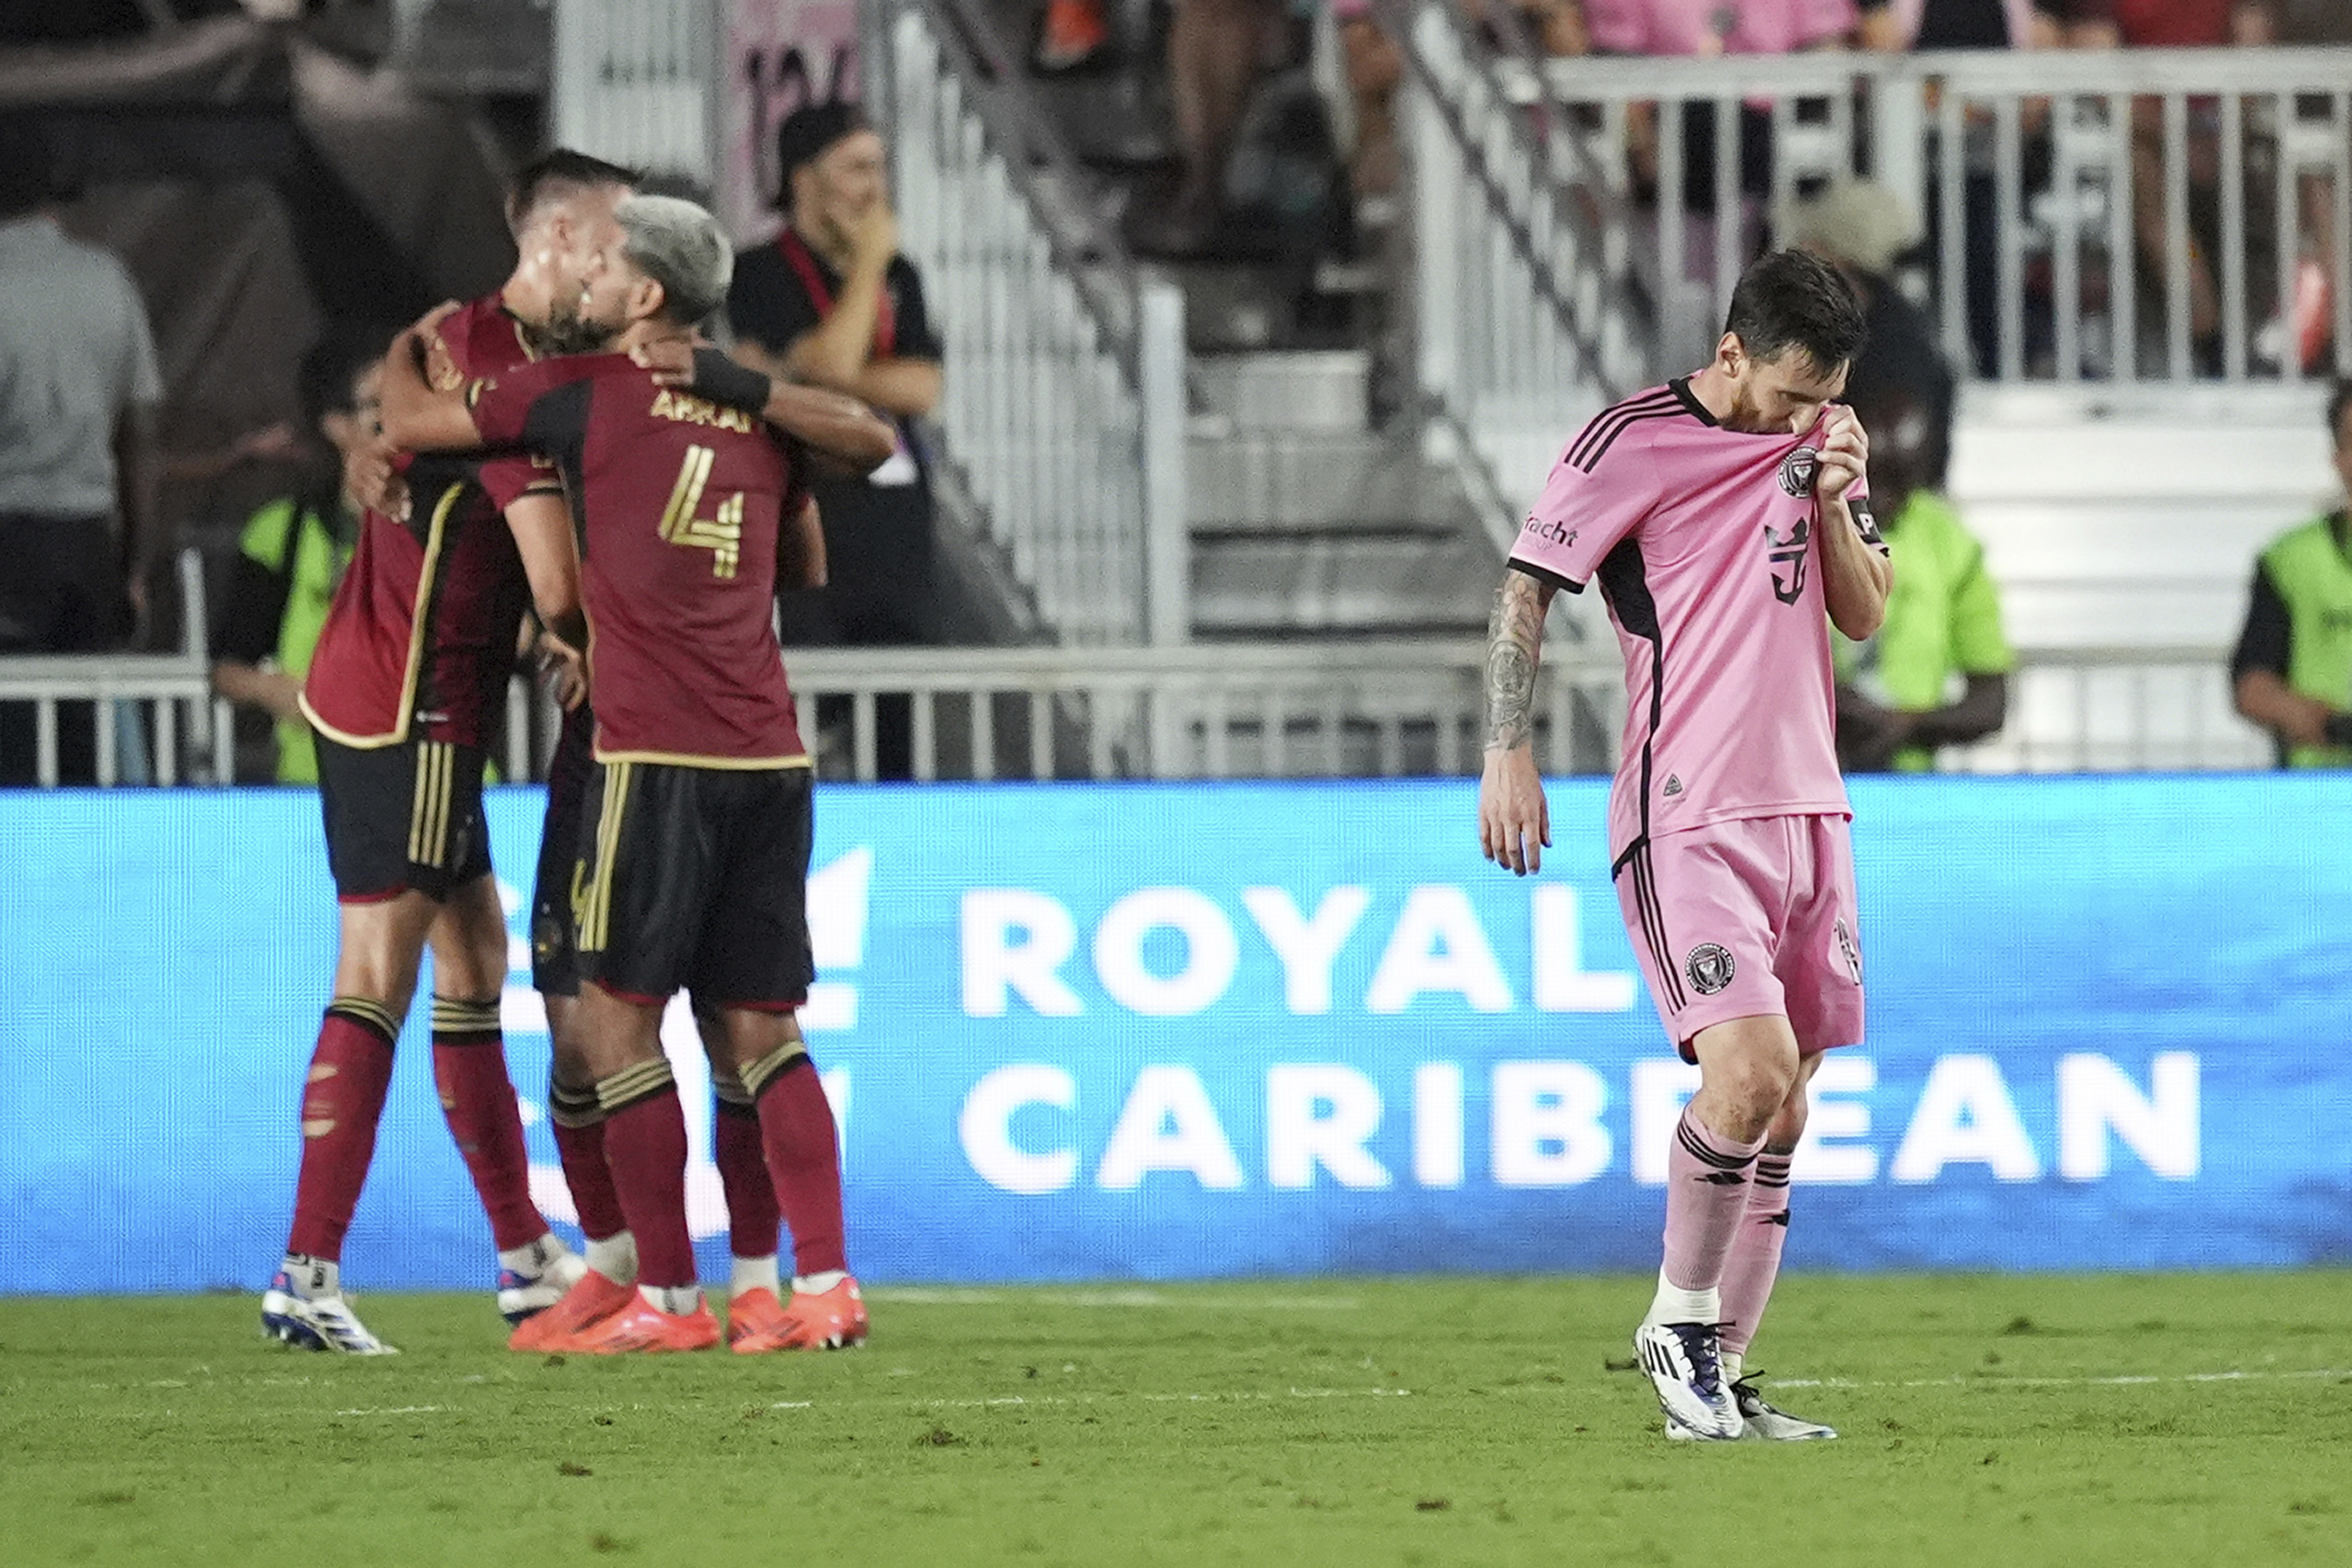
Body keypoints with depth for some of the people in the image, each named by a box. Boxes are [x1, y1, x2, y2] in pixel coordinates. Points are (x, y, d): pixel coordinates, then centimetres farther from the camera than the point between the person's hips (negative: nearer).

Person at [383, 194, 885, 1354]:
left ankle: (669, 1298, 0)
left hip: (658, 755, -6)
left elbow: (408, 422, 6)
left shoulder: (592, 393, -2)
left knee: (619, 1017, 1)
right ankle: (826, 1286, 1)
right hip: (769, 754, 6)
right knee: (760, 1030, 9)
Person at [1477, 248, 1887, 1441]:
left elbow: (1865, 615, 15)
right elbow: (1524, 591, -5)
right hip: (1685, 817, -7)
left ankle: (1721, 1379, 12)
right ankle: (1678, 1323, -3)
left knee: (1781, 1116, 5)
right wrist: (1508, 752, -13)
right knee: (1751, 1070, -22)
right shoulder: (1633, 444, -8)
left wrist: (1835, 507, -3)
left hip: (1806, 807, 7)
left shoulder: (1820, 441, 12)